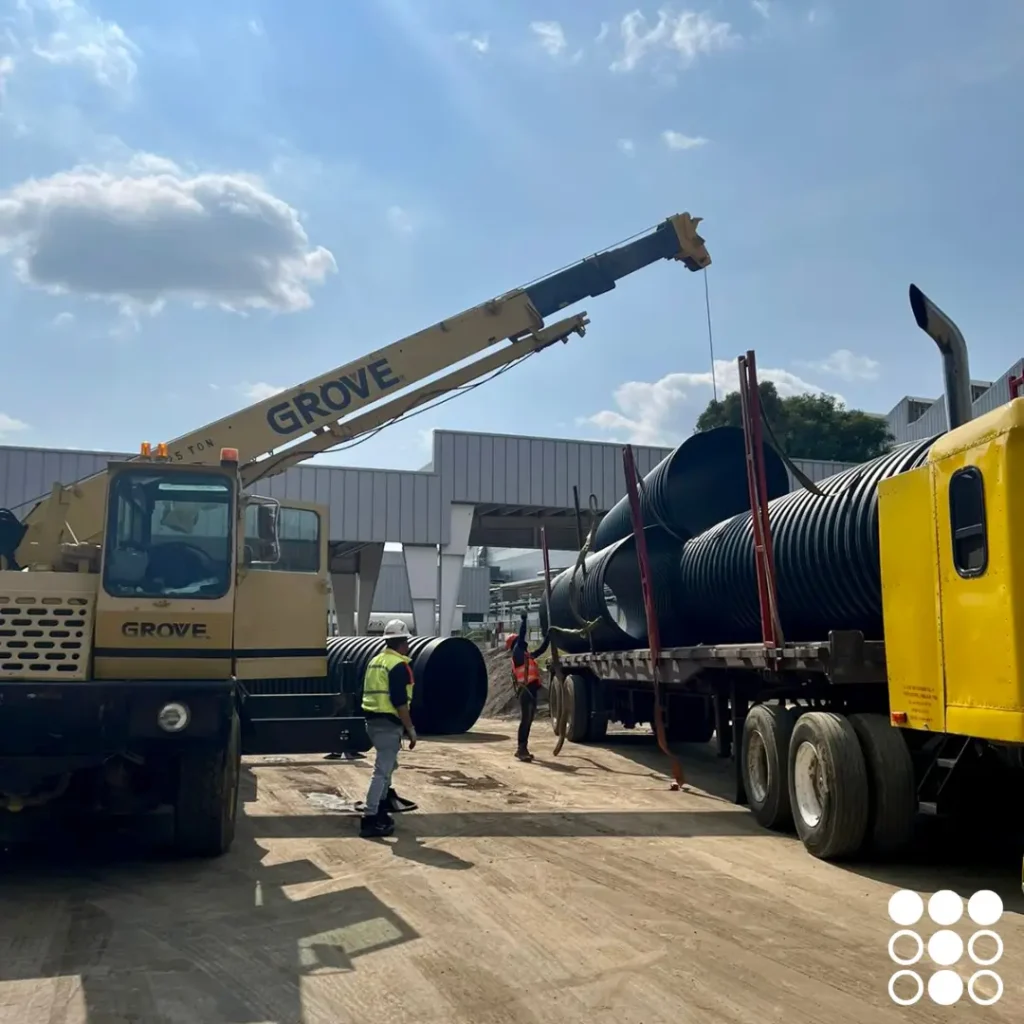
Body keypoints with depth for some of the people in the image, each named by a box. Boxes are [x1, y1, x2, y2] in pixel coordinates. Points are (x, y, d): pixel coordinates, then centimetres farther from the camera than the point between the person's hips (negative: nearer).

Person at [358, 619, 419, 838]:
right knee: (382, 769, -7)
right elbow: (400, 702, -19)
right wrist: (411, 729, -12)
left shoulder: (375, 661, 15)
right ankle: (370, 818, -9)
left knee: (387, 763, 28)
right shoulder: (399, 665, -13)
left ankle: (385, 800, 44)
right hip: (388, 723, -9)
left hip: (372, 720, 9)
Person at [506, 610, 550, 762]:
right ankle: (521, 749, -15)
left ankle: (522, 749, 15)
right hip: (525, 690, -9)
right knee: (525, 719, -13)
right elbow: (521, 636, -13)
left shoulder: (528, 655, 23)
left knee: (528, 720, 10)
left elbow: (542, 649, 33)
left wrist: (549, 636, 32)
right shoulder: (517, 653, -2)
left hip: (532, 690, 9)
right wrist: (523, 620, -8)